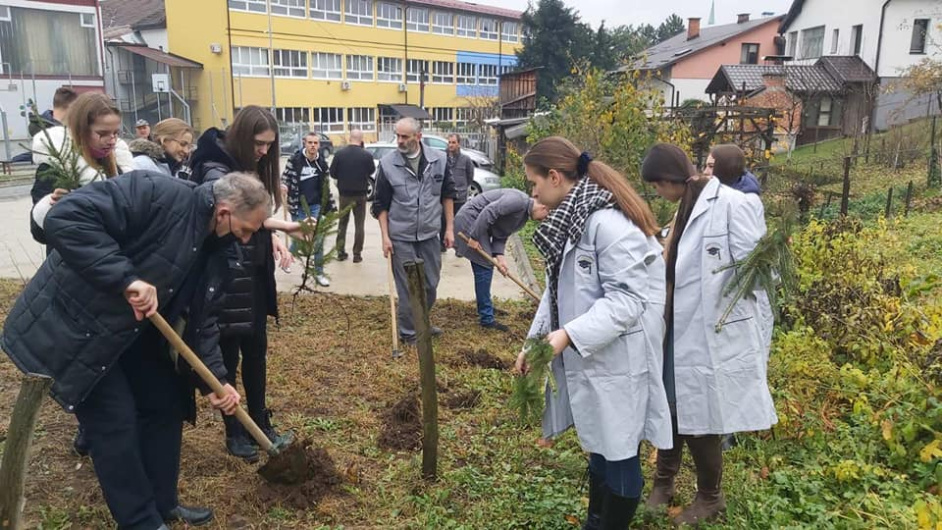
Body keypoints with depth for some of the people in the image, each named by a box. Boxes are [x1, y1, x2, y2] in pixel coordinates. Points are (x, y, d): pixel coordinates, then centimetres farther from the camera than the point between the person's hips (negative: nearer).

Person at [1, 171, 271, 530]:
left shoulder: (215, 252, -2)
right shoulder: (156, 194, -28)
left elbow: (201, 320, 3)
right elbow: (65, 219, -35)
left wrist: (216, 380, -6)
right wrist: (127, 278, -38)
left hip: (132, 334, 8)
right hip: (72, 327, -8)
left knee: (166, 405, 10)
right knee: (115, 421, -6)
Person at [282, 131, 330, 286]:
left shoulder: (322, 163, 1)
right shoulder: (294, 160, -9)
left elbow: (325, 186, 8)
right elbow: (285, 178, -3)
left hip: (316, 206, 2)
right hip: (298, 207, -2)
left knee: (318, 239, -1)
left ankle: (319, 273, 7)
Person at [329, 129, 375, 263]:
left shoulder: (339, 154, -10)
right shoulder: (366, 155, -14)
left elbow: (332, 173, -2)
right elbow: (371, 171, 2)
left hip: (344, 194, 2)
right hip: (360, 195, -1)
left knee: (342, 223, 15)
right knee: (359, 225, 8)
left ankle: (340, 252, 18)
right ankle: (357, 254, 8)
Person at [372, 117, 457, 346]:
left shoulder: (438, 160, -3)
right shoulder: (387, 164, -9)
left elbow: (447, 195, 6)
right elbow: (381, 204, -3)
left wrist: (449, 228, 4)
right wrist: (385, 237, -8)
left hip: (430, 235, 3)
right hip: (401, 238, -3)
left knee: (431, 285, 15)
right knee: (407, 288, 4)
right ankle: (409, 332, 21)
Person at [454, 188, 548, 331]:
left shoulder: (523, 217, 11)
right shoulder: (519, 200, -20)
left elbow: (501, 235, 8)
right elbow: (489, 211, -27)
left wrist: (499, 256, -9)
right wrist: (474, 237, -24)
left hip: (479, 225, 10)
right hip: (470, 221, -10)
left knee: (486, 266, 18)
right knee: (484, 267, -9)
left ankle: (486, 307, 33)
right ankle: (486, 318, -4)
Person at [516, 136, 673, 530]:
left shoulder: (608, 222, -22)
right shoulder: (567, 219, 9)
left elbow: (628, 298, -25)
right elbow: (558, 290, 12)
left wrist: (570, 334, -29)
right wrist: (534, 340, 6)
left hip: (616, 360, -9)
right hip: (587, 358, 10)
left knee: (618, 452, 8)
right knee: (598, 444, 22)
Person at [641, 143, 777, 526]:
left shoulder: (730, 203, -14)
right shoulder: (686, 208, 11)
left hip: (711, 334, -7)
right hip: (680, 330, 7)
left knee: (699, 417, 6)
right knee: (671, 409, 17)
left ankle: (710, 499, 29)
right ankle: (663, 483, 36)